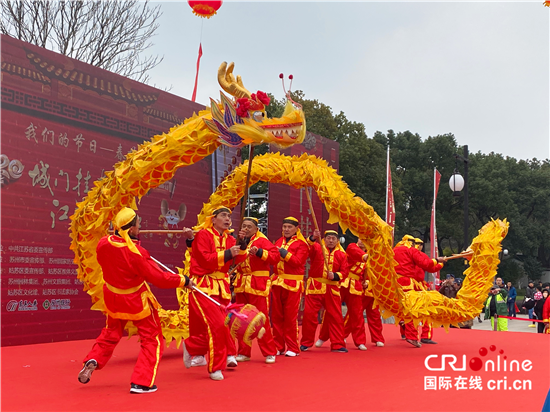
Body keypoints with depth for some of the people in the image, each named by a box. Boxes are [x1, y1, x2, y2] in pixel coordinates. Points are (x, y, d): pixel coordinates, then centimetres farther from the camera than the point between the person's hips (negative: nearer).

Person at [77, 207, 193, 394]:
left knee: (110, 334, 30)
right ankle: (140, 383, 7)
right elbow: (159, 278, -21)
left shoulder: (103, 244, -14)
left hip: (113, 298, 6)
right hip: (136, 301, -6)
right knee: (152, 340, 10)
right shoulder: (135, 252, -29)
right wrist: (184, 280, -8)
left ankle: (92, 361, 14)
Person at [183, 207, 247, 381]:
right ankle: (215, 367, -2)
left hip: (221, 286, 7)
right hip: (203, 286, -7)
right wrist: (227, 254, -21)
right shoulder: (203, 235, -7)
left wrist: (242, 244, -11)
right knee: (216, 324, -14)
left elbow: (238, 260, 4)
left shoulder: (229, 239, 13)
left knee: (226, 322, 6)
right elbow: (205, 259, -18)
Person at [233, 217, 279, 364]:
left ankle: (269, 353, 5)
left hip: (258, 285, -6)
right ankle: (243, 352, 19)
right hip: (241, 285, 6)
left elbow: (276, 256, -18)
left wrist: (259, 252, -29)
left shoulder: (262, 241, -5)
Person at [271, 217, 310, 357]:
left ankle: (293, 348, 6)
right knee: (276, 316, 6)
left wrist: (283, 252, -17)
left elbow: (298, 261, -16)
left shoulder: (302, 244, -2)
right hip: (277, 282, 6)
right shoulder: (279, 242, 16)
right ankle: (278, 347, 15)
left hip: (293, 284, -5)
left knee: (291, 317, -3)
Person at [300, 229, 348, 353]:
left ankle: (338, 345, 13)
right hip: (315, 287, -1)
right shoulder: (316, 248, 4)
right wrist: (313, 238, -35)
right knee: (309, 315, -1)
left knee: (335, 317, 4)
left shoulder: (341, 254, 8)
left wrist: (335, 275, -14)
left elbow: (344, 272, 5)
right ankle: (306, 343, 12)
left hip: (332, 289, 2)